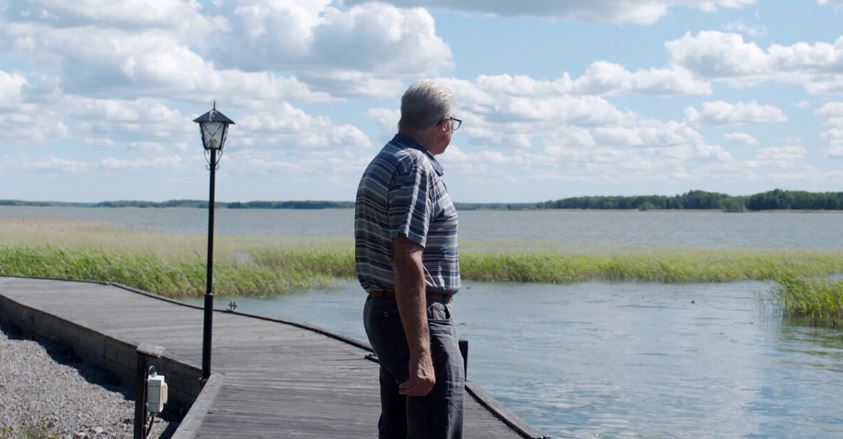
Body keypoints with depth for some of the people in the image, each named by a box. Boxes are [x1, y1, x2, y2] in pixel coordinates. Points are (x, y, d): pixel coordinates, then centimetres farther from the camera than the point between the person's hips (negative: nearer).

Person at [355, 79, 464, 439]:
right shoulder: (416, 167, -16)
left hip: (381, 311, 10)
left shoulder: (381, 163, 16)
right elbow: (407, 263, -24)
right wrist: (421, 353, -27)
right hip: (416, 319, -10)